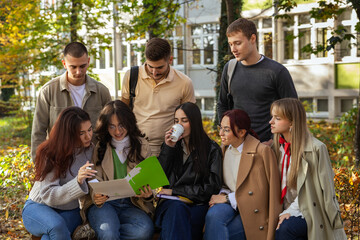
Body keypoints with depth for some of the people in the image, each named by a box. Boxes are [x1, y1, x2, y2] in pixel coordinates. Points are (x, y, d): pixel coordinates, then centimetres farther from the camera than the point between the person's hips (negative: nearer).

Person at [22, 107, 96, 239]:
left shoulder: (90, 150, 0)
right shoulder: (50, 155, -17)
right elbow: (47, 195, -23)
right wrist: (77, 182, -38)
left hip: (70, 211, 3)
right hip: (38, 208, -2)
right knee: (57, 226, -37)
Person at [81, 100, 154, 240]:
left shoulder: (142, 145, 10)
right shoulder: (99, 147, 5)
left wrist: (147, 195, -15)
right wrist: (95, 196, -22)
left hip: (131, 204, 4)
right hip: (103, 203, -3)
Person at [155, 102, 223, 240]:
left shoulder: (211, 149, 6)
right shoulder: (171, 145, 17)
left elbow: (211, 187, -1)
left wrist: (175, 191, -5)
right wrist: (168, 148, -1)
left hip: (197, 205, -2)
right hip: (170, 203, 2)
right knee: (177, 208, -35)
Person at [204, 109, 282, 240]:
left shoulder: (263, 151, -13)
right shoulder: (225, 150, 9)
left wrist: (227, 198, -12)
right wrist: (223, 194, -5)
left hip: (253, 212, -5)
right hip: (230, 204, 5)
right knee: (213, 215, -29)